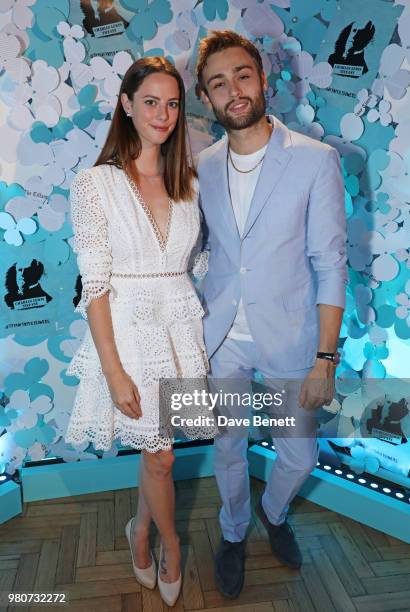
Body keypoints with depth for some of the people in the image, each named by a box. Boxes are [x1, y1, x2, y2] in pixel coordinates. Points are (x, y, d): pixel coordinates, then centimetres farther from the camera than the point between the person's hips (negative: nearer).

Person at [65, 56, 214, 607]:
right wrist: (114, 371, -15)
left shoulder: (188, 184, 5)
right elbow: (95, 284, -13)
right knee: (159, 454, 10)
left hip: (181, 327, 4)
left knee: (156, 447, 17)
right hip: (128, 329, -4)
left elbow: (192, 263, 11)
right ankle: (170, 543, 41)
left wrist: (201, 332, 6)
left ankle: (140, 530, 47)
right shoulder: (95, 184, -10)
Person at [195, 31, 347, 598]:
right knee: (228, 448, 17)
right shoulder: (203, 166, 1)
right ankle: (234, 532, 46)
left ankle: (274, 511, 47)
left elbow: (330, 265, -11)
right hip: (221, 338, 3)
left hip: (289, 338, -2)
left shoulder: (316, 159, -10)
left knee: (299, 456, 12)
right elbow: (204, 249, 9)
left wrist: (325, 360, -13)